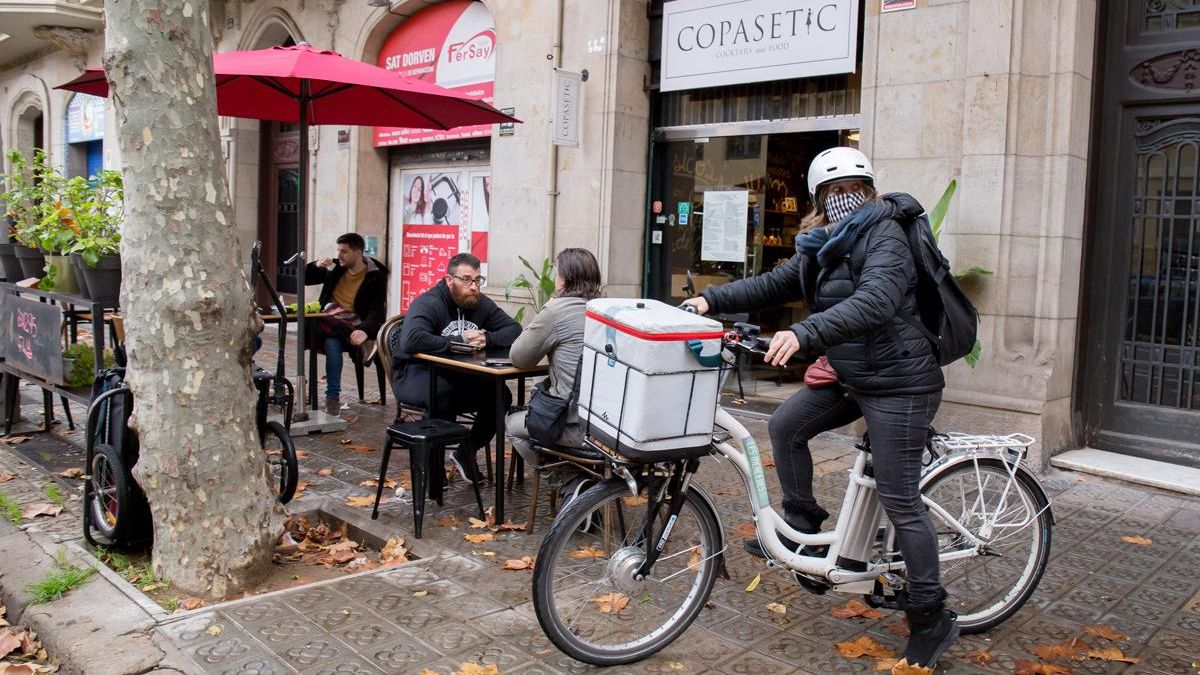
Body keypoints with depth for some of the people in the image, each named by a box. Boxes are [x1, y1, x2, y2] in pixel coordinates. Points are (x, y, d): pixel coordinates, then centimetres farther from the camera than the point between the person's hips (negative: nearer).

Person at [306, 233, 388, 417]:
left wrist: (365, 330, -37)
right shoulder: (336, 268, 12)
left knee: (332, 342, -38)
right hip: (329, 318, 4)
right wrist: (316, 265, -1)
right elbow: (304, 279, 21)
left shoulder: (375, 277, -4)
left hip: (351, 322, -4)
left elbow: (377, 310, -16)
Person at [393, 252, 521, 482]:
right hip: (415, 373, -6)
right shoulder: (428, 303, -18)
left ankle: (467, 452, 4)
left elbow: (514, 330, -1)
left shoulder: (481, 304, 3)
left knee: (500, 395, -15)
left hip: (458, 377, 6)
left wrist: (487, 338, -21)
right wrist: (458, 340, -29)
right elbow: (412, 340, -36)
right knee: (443, 393, -39)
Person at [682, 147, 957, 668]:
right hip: (850, 375, 9)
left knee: (898, 501, -5)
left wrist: (804, 335, -46)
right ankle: (802, 528, 26)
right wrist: (712, 299, -5)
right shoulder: (822, 247, 10)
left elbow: (875, 301, -35)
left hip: (898, 384, -9)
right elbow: (775, 284, 8)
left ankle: (932, 619, 10)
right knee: (785, 427, 8)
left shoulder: (884, 237, -17)